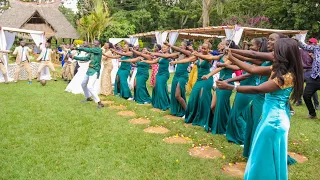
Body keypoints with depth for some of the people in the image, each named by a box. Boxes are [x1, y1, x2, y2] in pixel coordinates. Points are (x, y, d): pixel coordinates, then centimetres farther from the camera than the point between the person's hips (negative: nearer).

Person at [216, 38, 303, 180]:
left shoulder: (286, 76, -21)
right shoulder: (279, 70, 6)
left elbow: (257, 90, -25)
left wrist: (230, 87, -23)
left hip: (274, 119, -9)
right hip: (271, 116, 9)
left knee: (266, 157, 5)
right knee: (264, 156, 21)